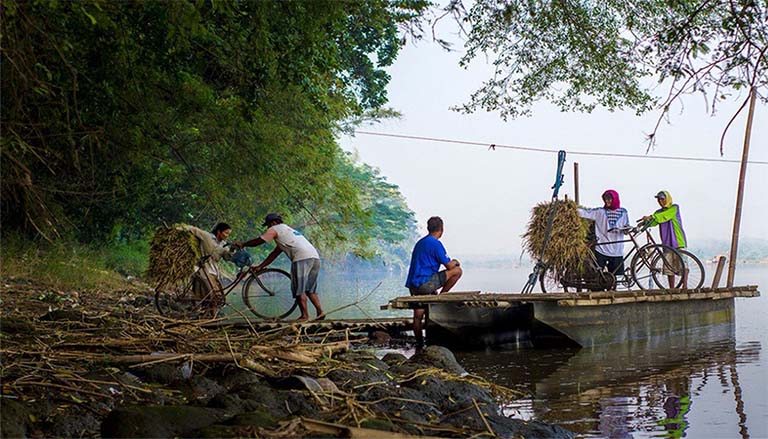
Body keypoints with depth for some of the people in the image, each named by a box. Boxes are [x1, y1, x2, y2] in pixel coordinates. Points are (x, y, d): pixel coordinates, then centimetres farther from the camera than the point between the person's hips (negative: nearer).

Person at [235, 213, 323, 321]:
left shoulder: (275, 229, 9)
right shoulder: (287, 230, 35)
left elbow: (258, 241, 7)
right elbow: (274, 254, 35)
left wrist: (242, 244, 23)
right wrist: (260, 266, 34)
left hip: (302, 258, -9)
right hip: (315, 257, 9)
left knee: (299, 290, -4)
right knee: (310, 290, 13)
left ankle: (305, 315, -8)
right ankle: (320, 312, 3)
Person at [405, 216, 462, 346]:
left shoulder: (420, 243, 20)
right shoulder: (435, 244, -9)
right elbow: (449, 265, -7)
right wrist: (455, 262, 16)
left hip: (413, 284, 9)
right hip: (424, 284, -9)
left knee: (418, 315, 16)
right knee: (457, 270, -3)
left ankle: (419, 343, 18)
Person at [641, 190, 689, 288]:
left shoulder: (674, 208, -1)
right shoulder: (659, 212, 15)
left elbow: (664, 216, -19)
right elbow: (653, 222, -2)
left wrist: (651, 217, -30)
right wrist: (645, 222, -24)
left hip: (678, 241, -5)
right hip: (667, 243, 6)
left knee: (682, 264, -10)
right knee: (669, 267, 4)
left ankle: (685, 287, -10)